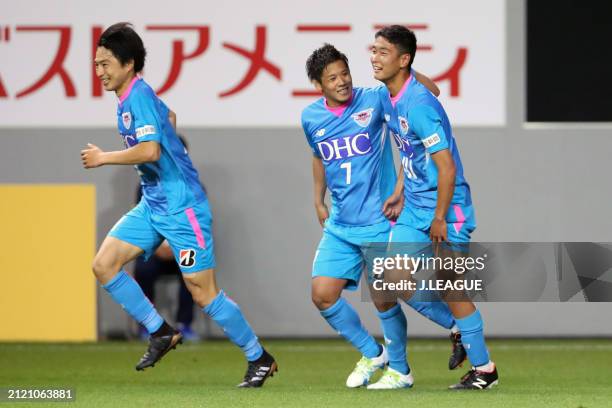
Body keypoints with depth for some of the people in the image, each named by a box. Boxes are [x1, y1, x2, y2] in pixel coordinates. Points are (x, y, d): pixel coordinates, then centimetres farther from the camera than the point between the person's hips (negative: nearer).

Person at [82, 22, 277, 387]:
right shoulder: (131, 97, 10)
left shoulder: (139, 96, -18)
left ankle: (260, 358, 8)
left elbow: (150, 150, -31)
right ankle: (161, 333, 8)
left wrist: (104, 158, -21)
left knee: (203, 292, -6)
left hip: (181, 206, -10)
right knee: (104, 265, -1)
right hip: (153, 205, 10)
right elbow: (169, 117, 31)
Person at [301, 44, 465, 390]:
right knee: (323, 295, -1)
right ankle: (372, 354, 21)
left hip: (379, 222, -5)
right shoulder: (311, 117, 4)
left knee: (384, 299, -4)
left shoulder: (374, 100, -10)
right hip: (339, 225, 5)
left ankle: (400, 371, 17)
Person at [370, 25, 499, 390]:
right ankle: (458, 329, 20)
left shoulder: (419, 105, -25)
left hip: (447, 209, -9)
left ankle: (484, 369, 11)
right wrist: (400, 191, 17)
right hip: (415, 207, 9)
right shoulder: (388, 97, 4)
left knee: (452, 291, -3)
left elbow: (447, 167, -24)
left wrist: (440, 218, -19)